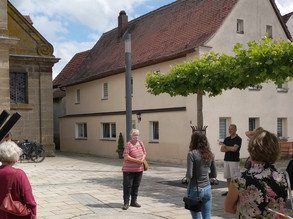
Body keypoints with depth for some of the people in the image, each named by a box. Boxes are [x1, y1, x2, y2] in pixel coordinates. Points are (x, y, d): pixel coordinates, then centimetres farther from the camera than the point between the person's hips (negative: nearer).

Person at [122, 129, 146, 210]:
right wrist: (136, 160, -22)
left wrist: (142, 159, -9)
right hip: (129, 169, -6)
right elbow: (125, 156, -17)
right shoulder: (128, 144, -11)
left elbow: (144, 153, 12)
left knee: (136, 185, 12)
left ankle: (134, 201, 24)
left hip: (139, 169, 6)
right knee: (127, 186, -4)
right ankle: (126, 203, 3)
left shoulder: (140, 143, 8)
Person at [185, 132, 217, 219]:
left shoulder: (192, 154, -14)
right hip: (207, 189, 5)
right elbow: (214, 174, 9)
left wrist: (187, 178, 4)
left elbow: (189, 175, -17)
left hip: (195, 189, -5)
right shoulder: (209, 154, 3)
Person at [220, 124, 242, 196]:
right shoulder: (227, 139, 14)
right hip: (226, 160, 6)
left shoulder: (238, 139, -5)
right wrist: (230, 149, -10)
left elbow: (234, 149, -17)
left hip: (234, 160, -6)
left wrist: (226, 147, -2)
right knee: (228, 177, 9)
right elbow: (222, 149, 6)